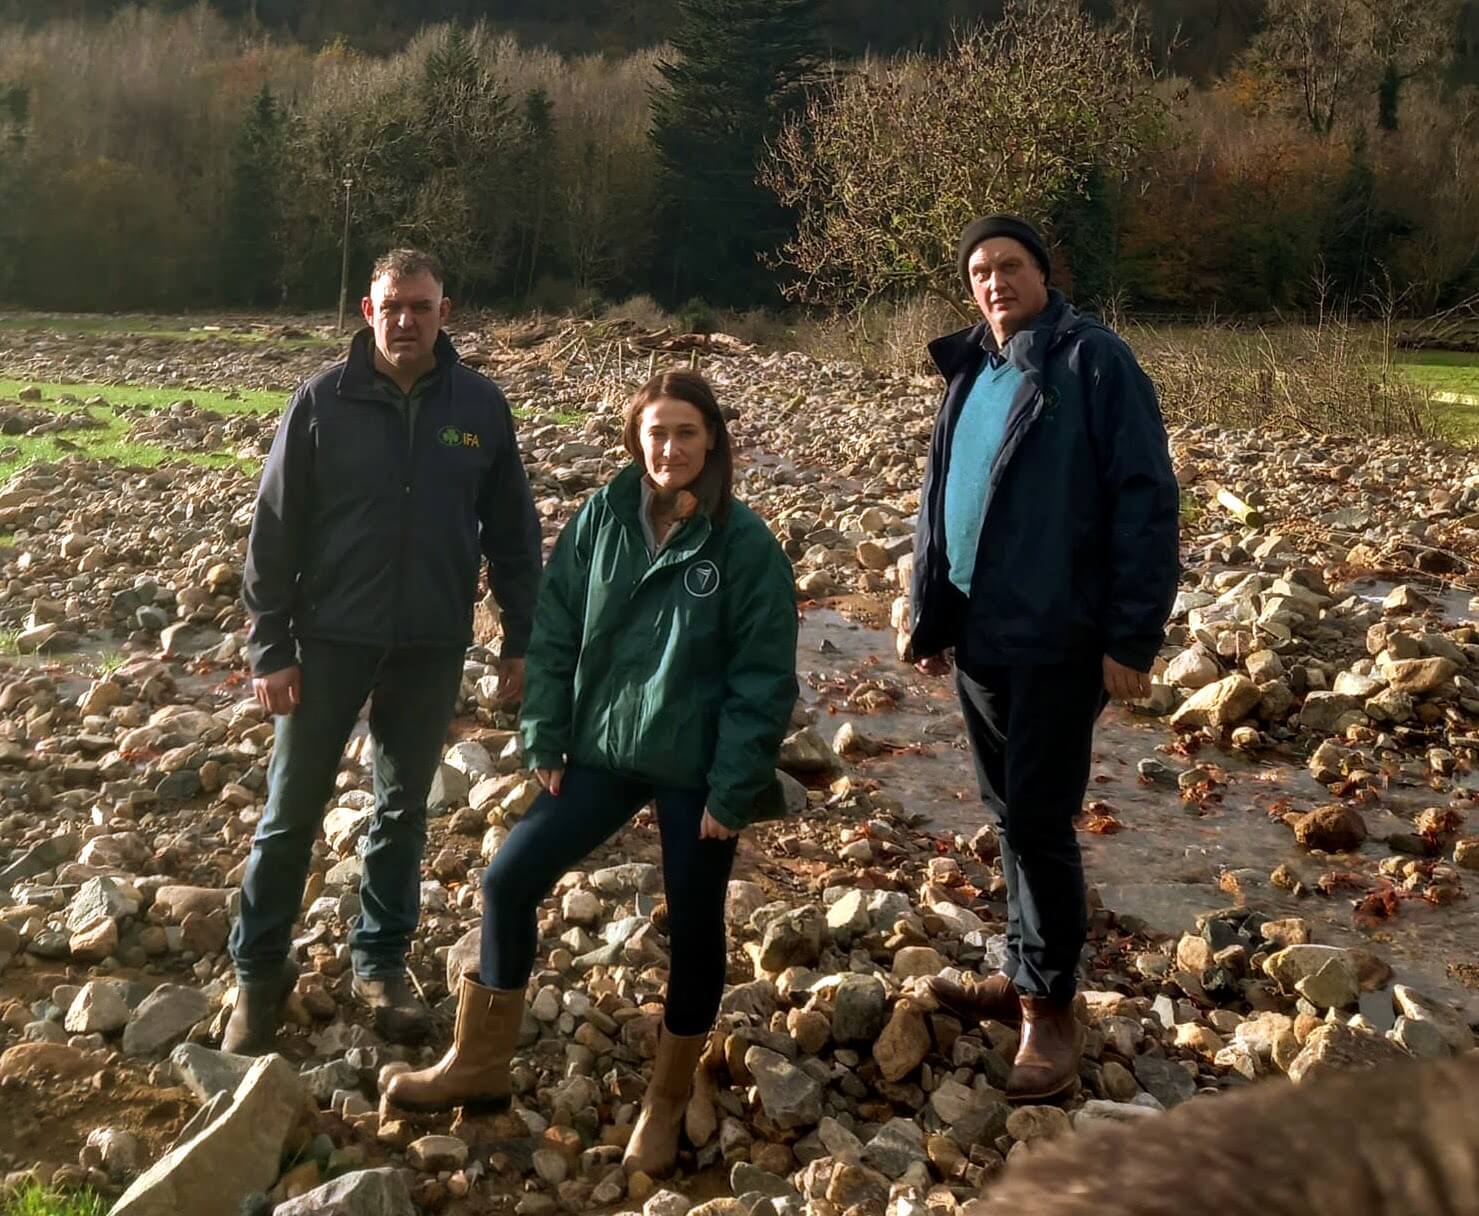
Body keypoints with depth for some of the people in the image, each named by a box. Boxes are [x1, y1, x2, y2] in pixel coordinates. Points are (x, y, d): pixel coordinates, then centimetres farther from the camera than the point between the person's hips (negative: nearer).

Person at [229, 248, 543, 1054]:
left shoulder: (481, 407, -2)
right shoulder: (321, 402, -7)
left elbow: (512, 532, 4)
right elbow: (274, 532, -5)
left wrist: (520, 639, 3)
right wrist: (270, 649, -8)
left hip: (433, 647, 2)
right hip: (330, 639, -1)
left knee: (403, 810, 14)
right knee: (291, 812, 7)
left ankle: (380, 962, 31)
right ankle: (258, 971, 24)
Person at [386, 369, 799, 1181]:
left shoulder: (746, 545, -12)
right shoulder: (601, 518, -2)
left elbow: (764, 679, -11)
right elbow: (553, 637, 2)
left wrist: (733, 788, -13)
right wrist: (545, 743, -2)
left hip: (696, 769, -3)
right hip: (602, 750, 4)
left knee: (693, 930, 7)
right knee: (508, 880, 4)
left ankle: (666, 1104, 28)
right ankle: (478, 1064, 21)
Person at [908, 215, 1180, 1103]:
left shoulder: (1094, 360, -9)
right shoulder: (972, 374, 12)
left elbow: (1147, 499, -14)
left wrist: (1132, 636, -18)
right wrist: (931, 618, 15)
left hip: (1059, 641, -7)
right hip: (981, 638, 7)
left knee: (1039, 822, -3)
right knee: (1011, 816, 16)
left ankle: (1053, 1007, 12)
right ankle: (1028, 974, 31)